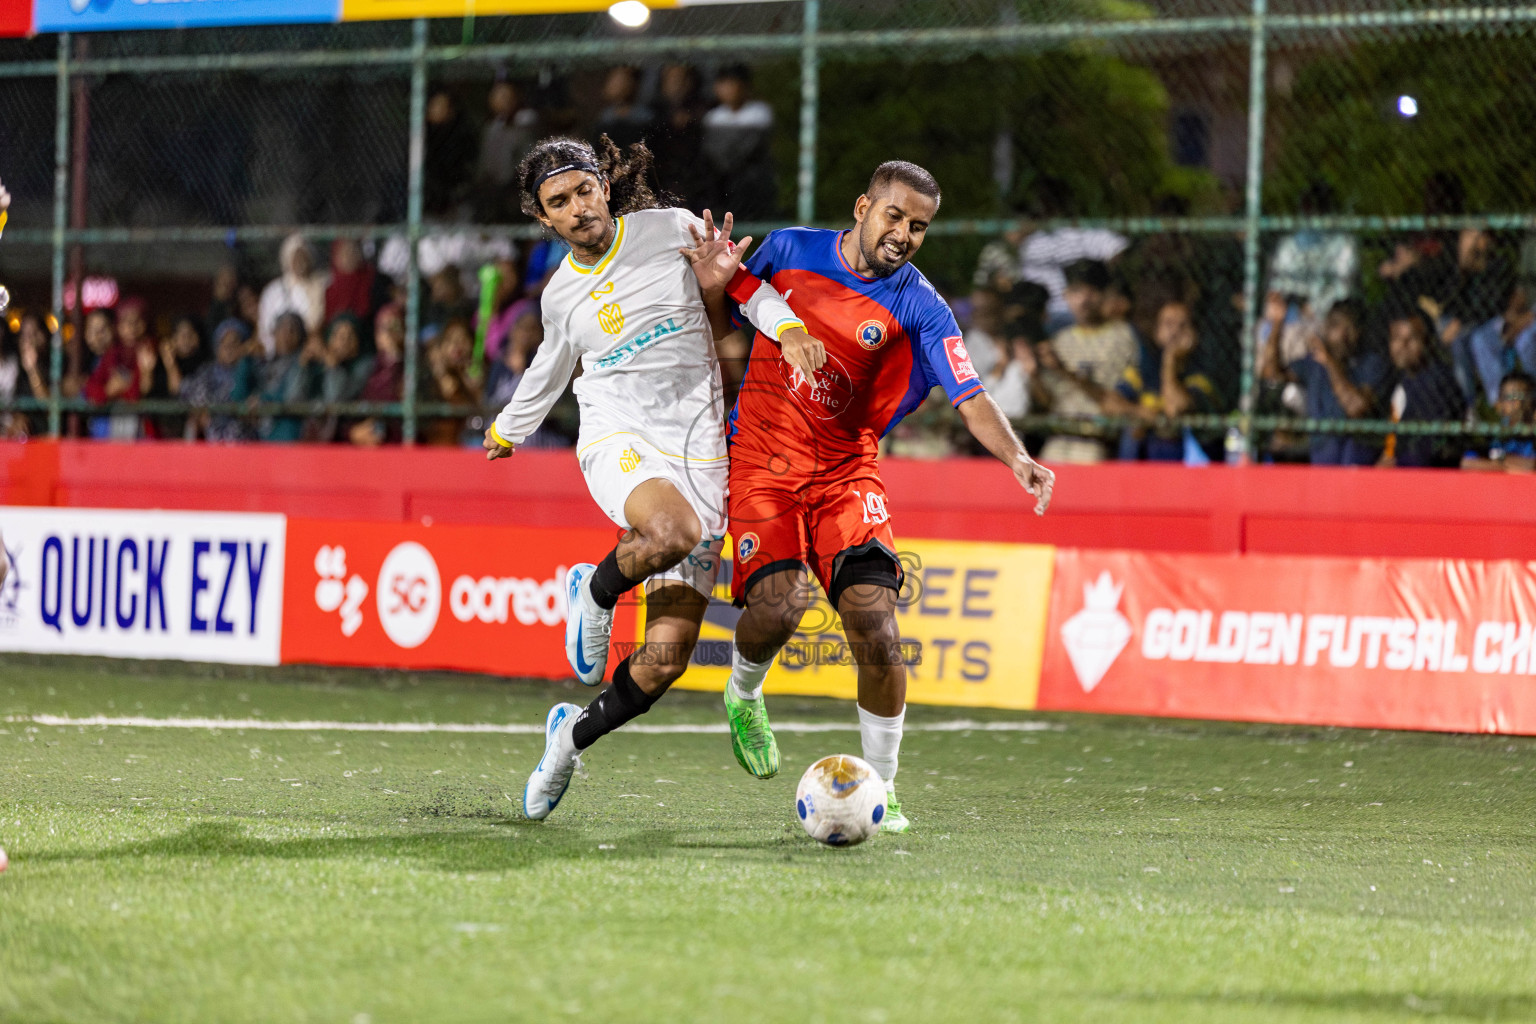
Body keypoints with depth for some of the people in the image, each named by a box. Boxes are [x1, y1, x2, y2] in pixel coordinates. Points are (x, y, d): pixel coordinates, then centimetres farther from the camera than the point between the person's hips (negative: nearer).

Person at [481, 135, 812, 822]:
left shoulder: (672, 230, 3)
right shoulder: (562, 294, 10)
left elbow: (746, 287, 12)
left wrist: (790, 328, -7)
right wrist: (509, 429, 43)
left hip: (698, 453, 0)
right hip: (618, 440, 0)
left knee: (666, 657, -8)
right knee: (672, 530, -40)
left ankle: (574, 735, 21)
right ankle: (595, 592, -6)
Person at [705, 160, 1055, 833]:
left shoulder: (920, 310, -8)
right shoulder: (790, 249, -1)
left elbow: (971, 399, -18)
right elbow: (734, 300, 18)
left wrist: (1017, 457, -37)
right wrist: (716, 275, -6)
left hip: (846, 470, 0)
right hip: (761, 459, 0)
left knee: (875, 620, -16)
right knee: (777, 604, -22)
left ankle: (881, 788, -1)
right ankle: (743, 695, 14)